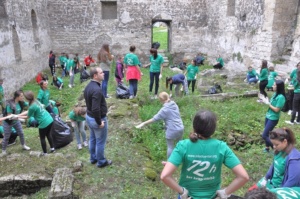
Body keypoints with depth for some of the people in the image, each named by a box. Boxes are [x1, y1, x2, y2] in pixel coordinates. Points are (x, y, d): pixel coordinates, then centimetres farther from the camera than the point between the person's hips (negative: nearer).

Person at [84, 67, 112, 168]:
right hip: (97, 119, -9)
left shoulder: (88, 86, 2)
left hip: (89, 117, 9)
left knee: (93, 139, 23)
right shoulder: (97, 89, -30)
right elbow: (95, 109, -33)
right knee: (100, 142, 9)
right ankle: (101, 162, 26)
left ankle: (93, 158, 40)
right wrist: (99, 122, -21)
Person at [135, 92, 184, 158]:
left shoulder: (165, 109, -16)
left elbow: (155, 118, -17)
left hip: (172, 131, -7)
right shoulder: (175, 105, 5)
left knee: (170, 147, 9)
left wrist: (144, 123, -15)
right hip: (180, 128, 7)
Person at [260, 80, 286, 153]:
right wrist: (266, 101, -3)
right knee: (267, 134, 18)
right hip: (268, 116, 8)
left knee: (264, 135, -5)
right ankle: (267, 148, 35)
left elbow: (276, 110, -22)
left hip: (273, 119, -8)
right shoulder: (275, 94, 3)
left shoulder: (281, 97, -23)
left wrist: (268, 103, -18)